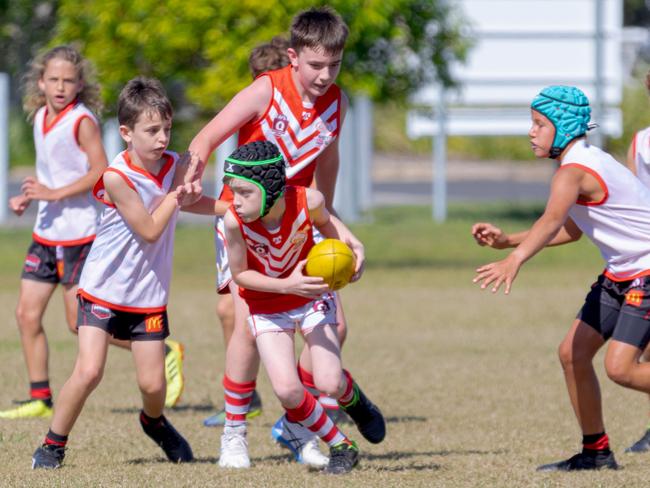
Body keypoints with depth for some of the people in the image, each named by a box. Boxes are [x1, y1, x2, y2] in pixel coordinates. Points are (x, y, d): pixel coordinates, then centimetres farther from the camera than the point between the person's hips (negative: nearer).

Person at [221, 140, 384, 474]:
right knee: (288, 391, -15)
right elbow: (240, 274, -16)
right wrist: (287, 286, -29)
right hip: (266, 306, 0)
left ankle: (354, 399, 30)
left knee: (329, 383, -10)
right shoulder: (235, 221, -31)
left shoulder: (307, 201, -28)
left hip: (312, 298, 0)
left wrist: (352, 245, -17)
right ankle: (340, 447, 11)